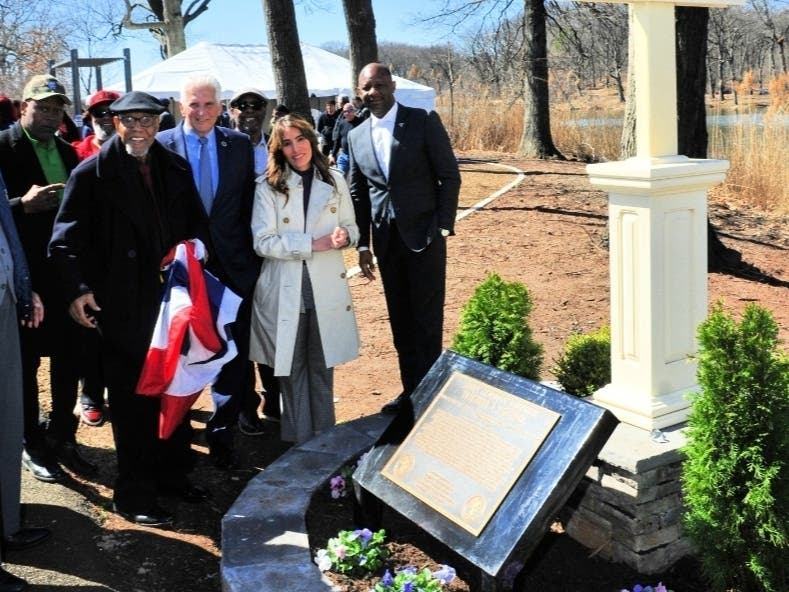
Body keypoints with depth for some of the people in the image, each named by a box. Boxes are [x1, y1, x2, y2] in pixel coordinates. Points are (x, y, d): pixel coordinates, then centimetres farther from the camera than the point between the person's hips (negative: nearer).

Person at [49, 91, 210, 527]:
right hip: (123, 306, -5)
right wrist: (77, 289, -22)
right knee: (131, 400, 5)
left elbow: (196, 223, 14)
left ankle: (173, 474, 33)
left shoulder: (175, 168, 8)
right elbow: (67, 240, -10)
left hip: (172, 296, 5)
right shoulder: (92, 174, -6)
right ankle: (134, 493, 19)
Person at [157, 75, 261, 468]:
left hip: (233, 262, 2)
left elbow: (249, 200, 5)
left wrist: (251, 249, -2)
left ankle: (221, 431, 19)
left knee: (233, 350, 4)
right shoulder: (162, 146, -3)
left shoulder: (239, 144, 4)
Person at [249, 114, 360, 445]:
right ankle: (299, 440, 19)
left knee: (323, 365, 11)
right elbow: (263, 242, -12)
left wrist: (344, 237, -14)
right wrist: (315, 243, -20)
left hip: (326, 287, 2)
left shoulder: (335, 181, 4)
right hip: (284, 290, -2)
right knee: (292, 368, 7)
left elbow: (352, 228, 11)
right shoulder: (268, 187, -5)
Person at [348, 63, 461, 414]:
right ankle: (411, 389, 21)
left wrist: (443, 227, -11)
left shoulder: (424, 121, -5)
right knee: (400, 321, 10)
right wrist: (363, 244, 8)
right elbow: (357, 194, 12)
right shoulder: (356, 136, 8)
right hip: (386, 238, 4)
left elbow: (449, 176, -5)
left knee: (428, 319, 1)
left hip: (424, 234, -4)